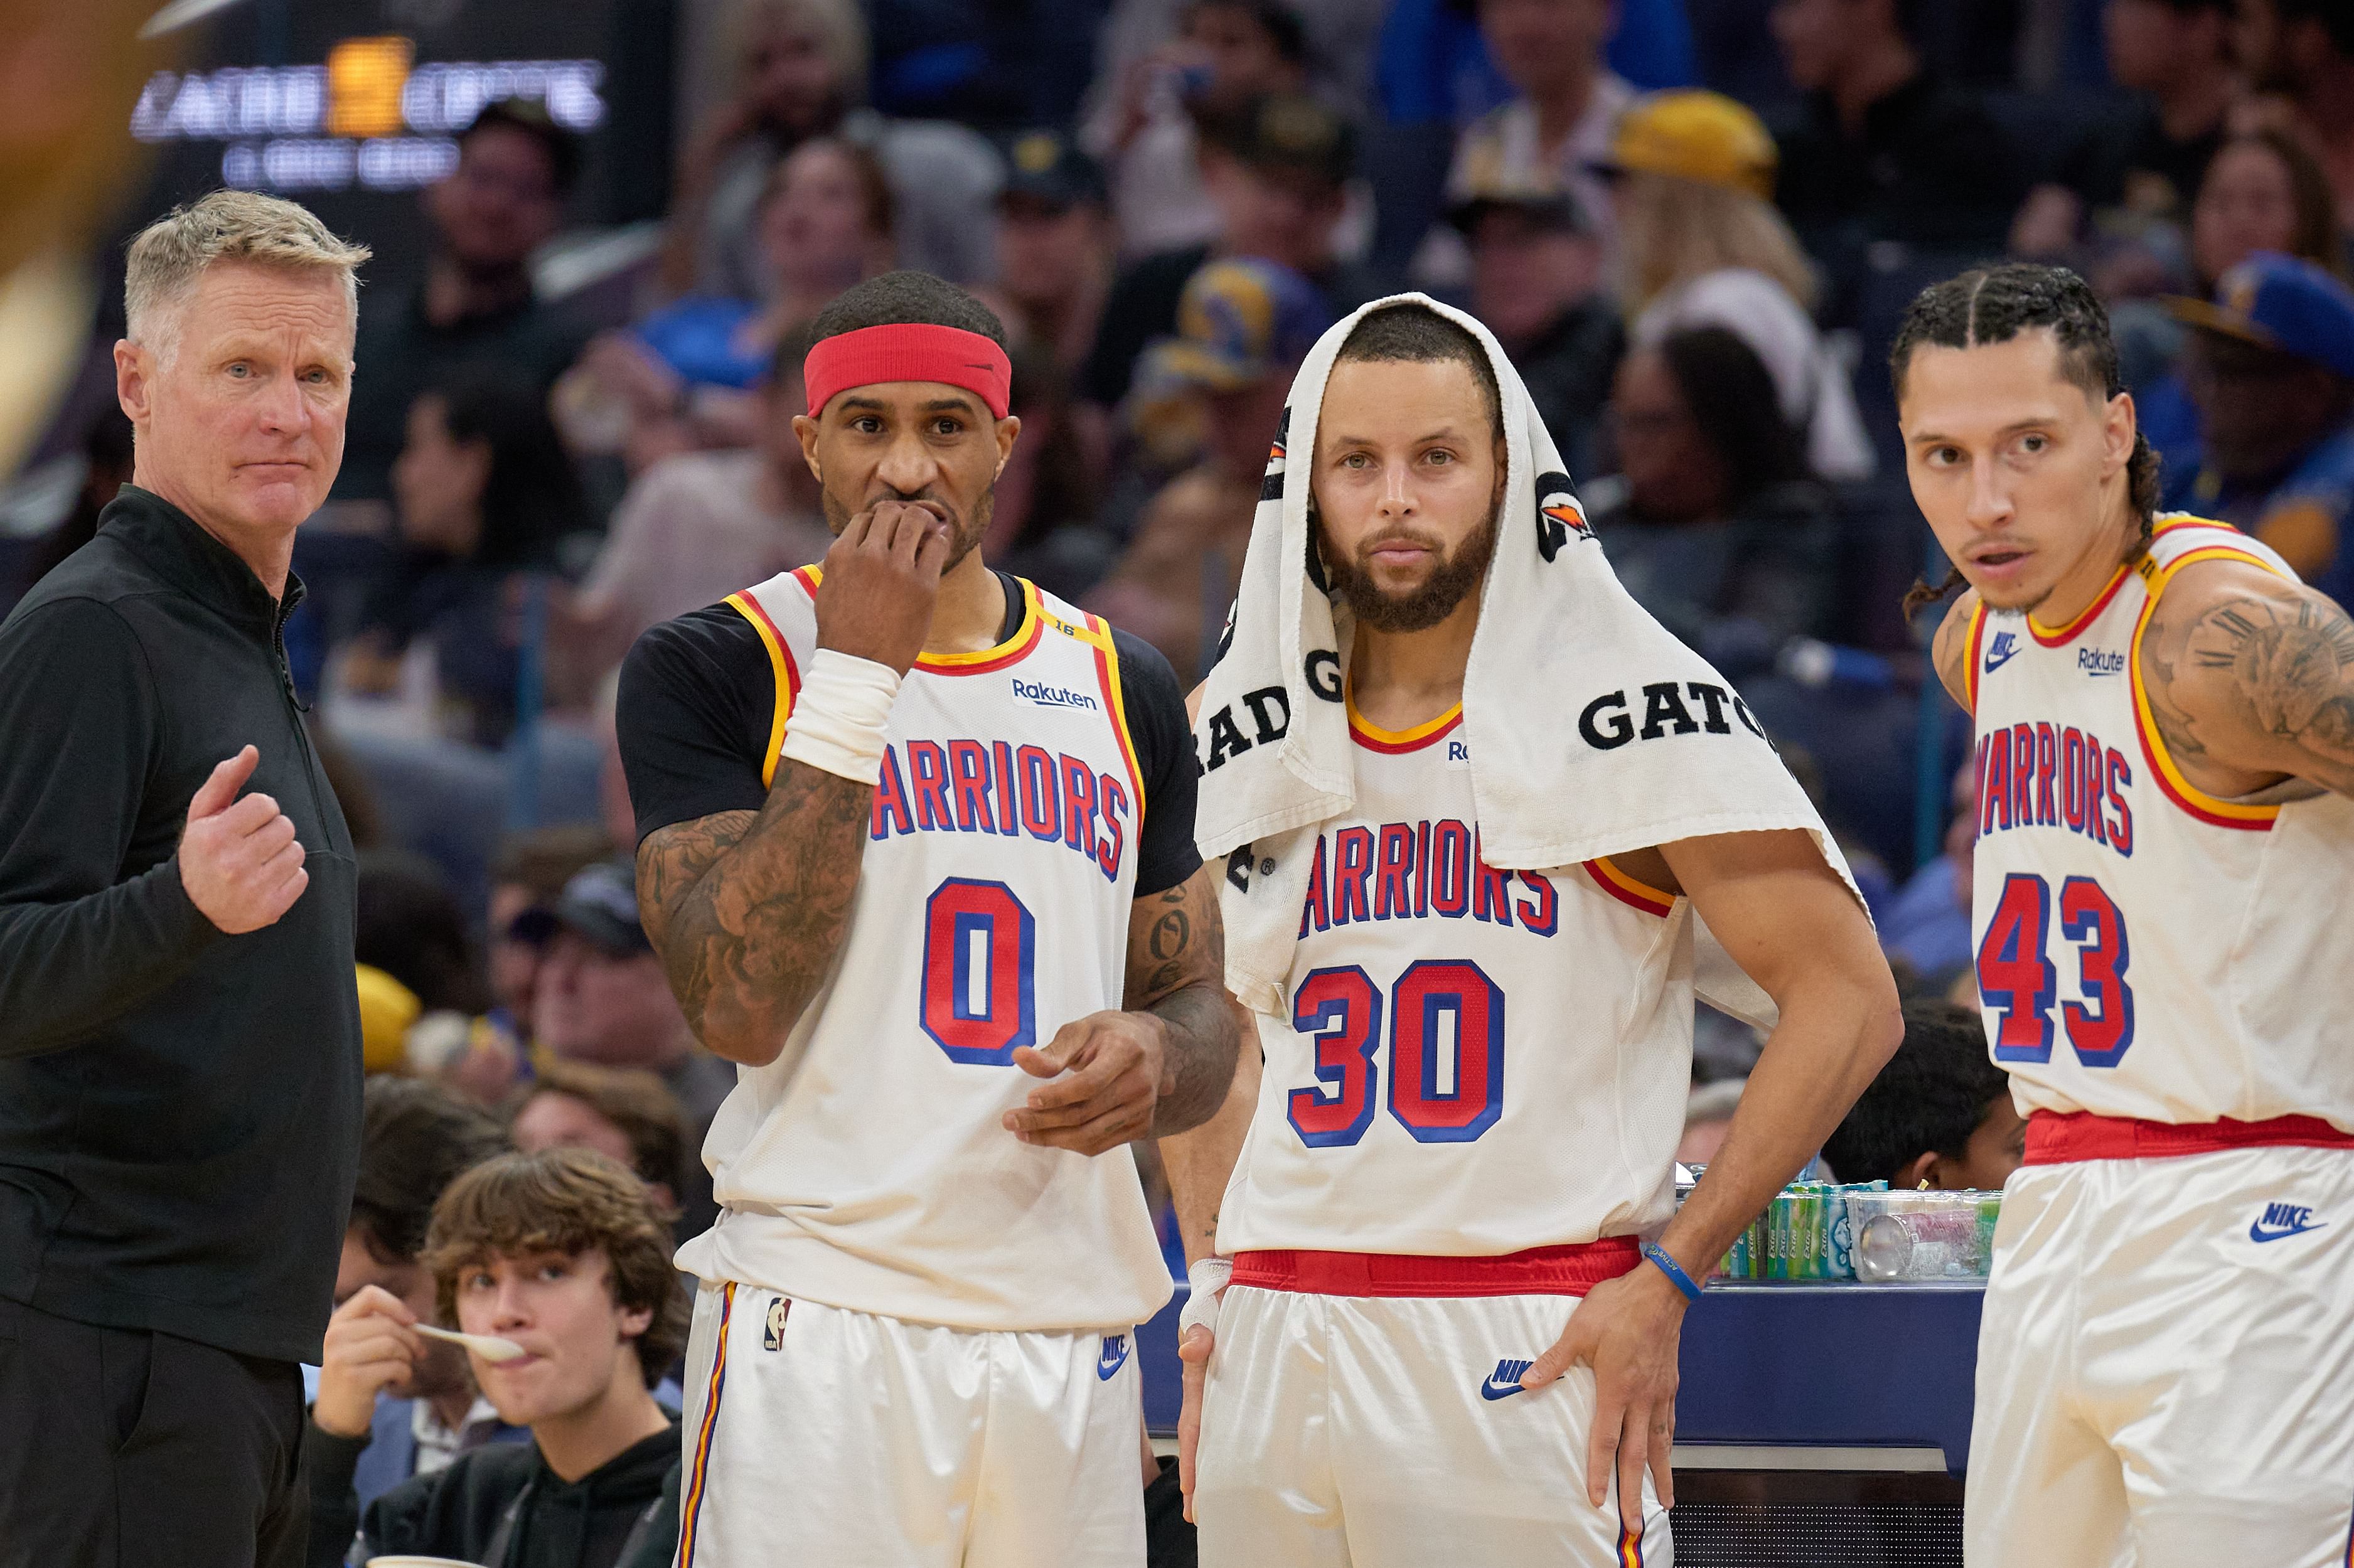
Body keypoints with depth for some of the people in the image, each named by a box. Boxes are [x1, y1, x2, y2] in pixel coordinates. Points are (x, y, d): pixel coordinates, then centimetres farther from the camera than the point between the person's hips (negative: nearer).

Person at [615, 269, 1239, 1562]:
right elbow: (740, 1004, -13)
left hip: (1070, 1329, 4)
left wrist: (1151, 1055, -4)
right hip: (819, 1314, -4)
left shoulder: (1120, 691, 14)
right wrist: (854, 673, -12)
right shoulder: (714, 670, -1)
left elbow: (1200, 1008, 21)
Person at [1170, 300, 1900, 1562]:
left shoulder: (1623, 713, -5)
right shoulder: (1248, 735, 11)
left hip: (1528, 1355, -5)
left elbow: (1846, 999, -7)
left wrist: (1667, 1278, -11)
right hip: (1274, 1347, 5)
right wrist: (1212, 1286, 13)